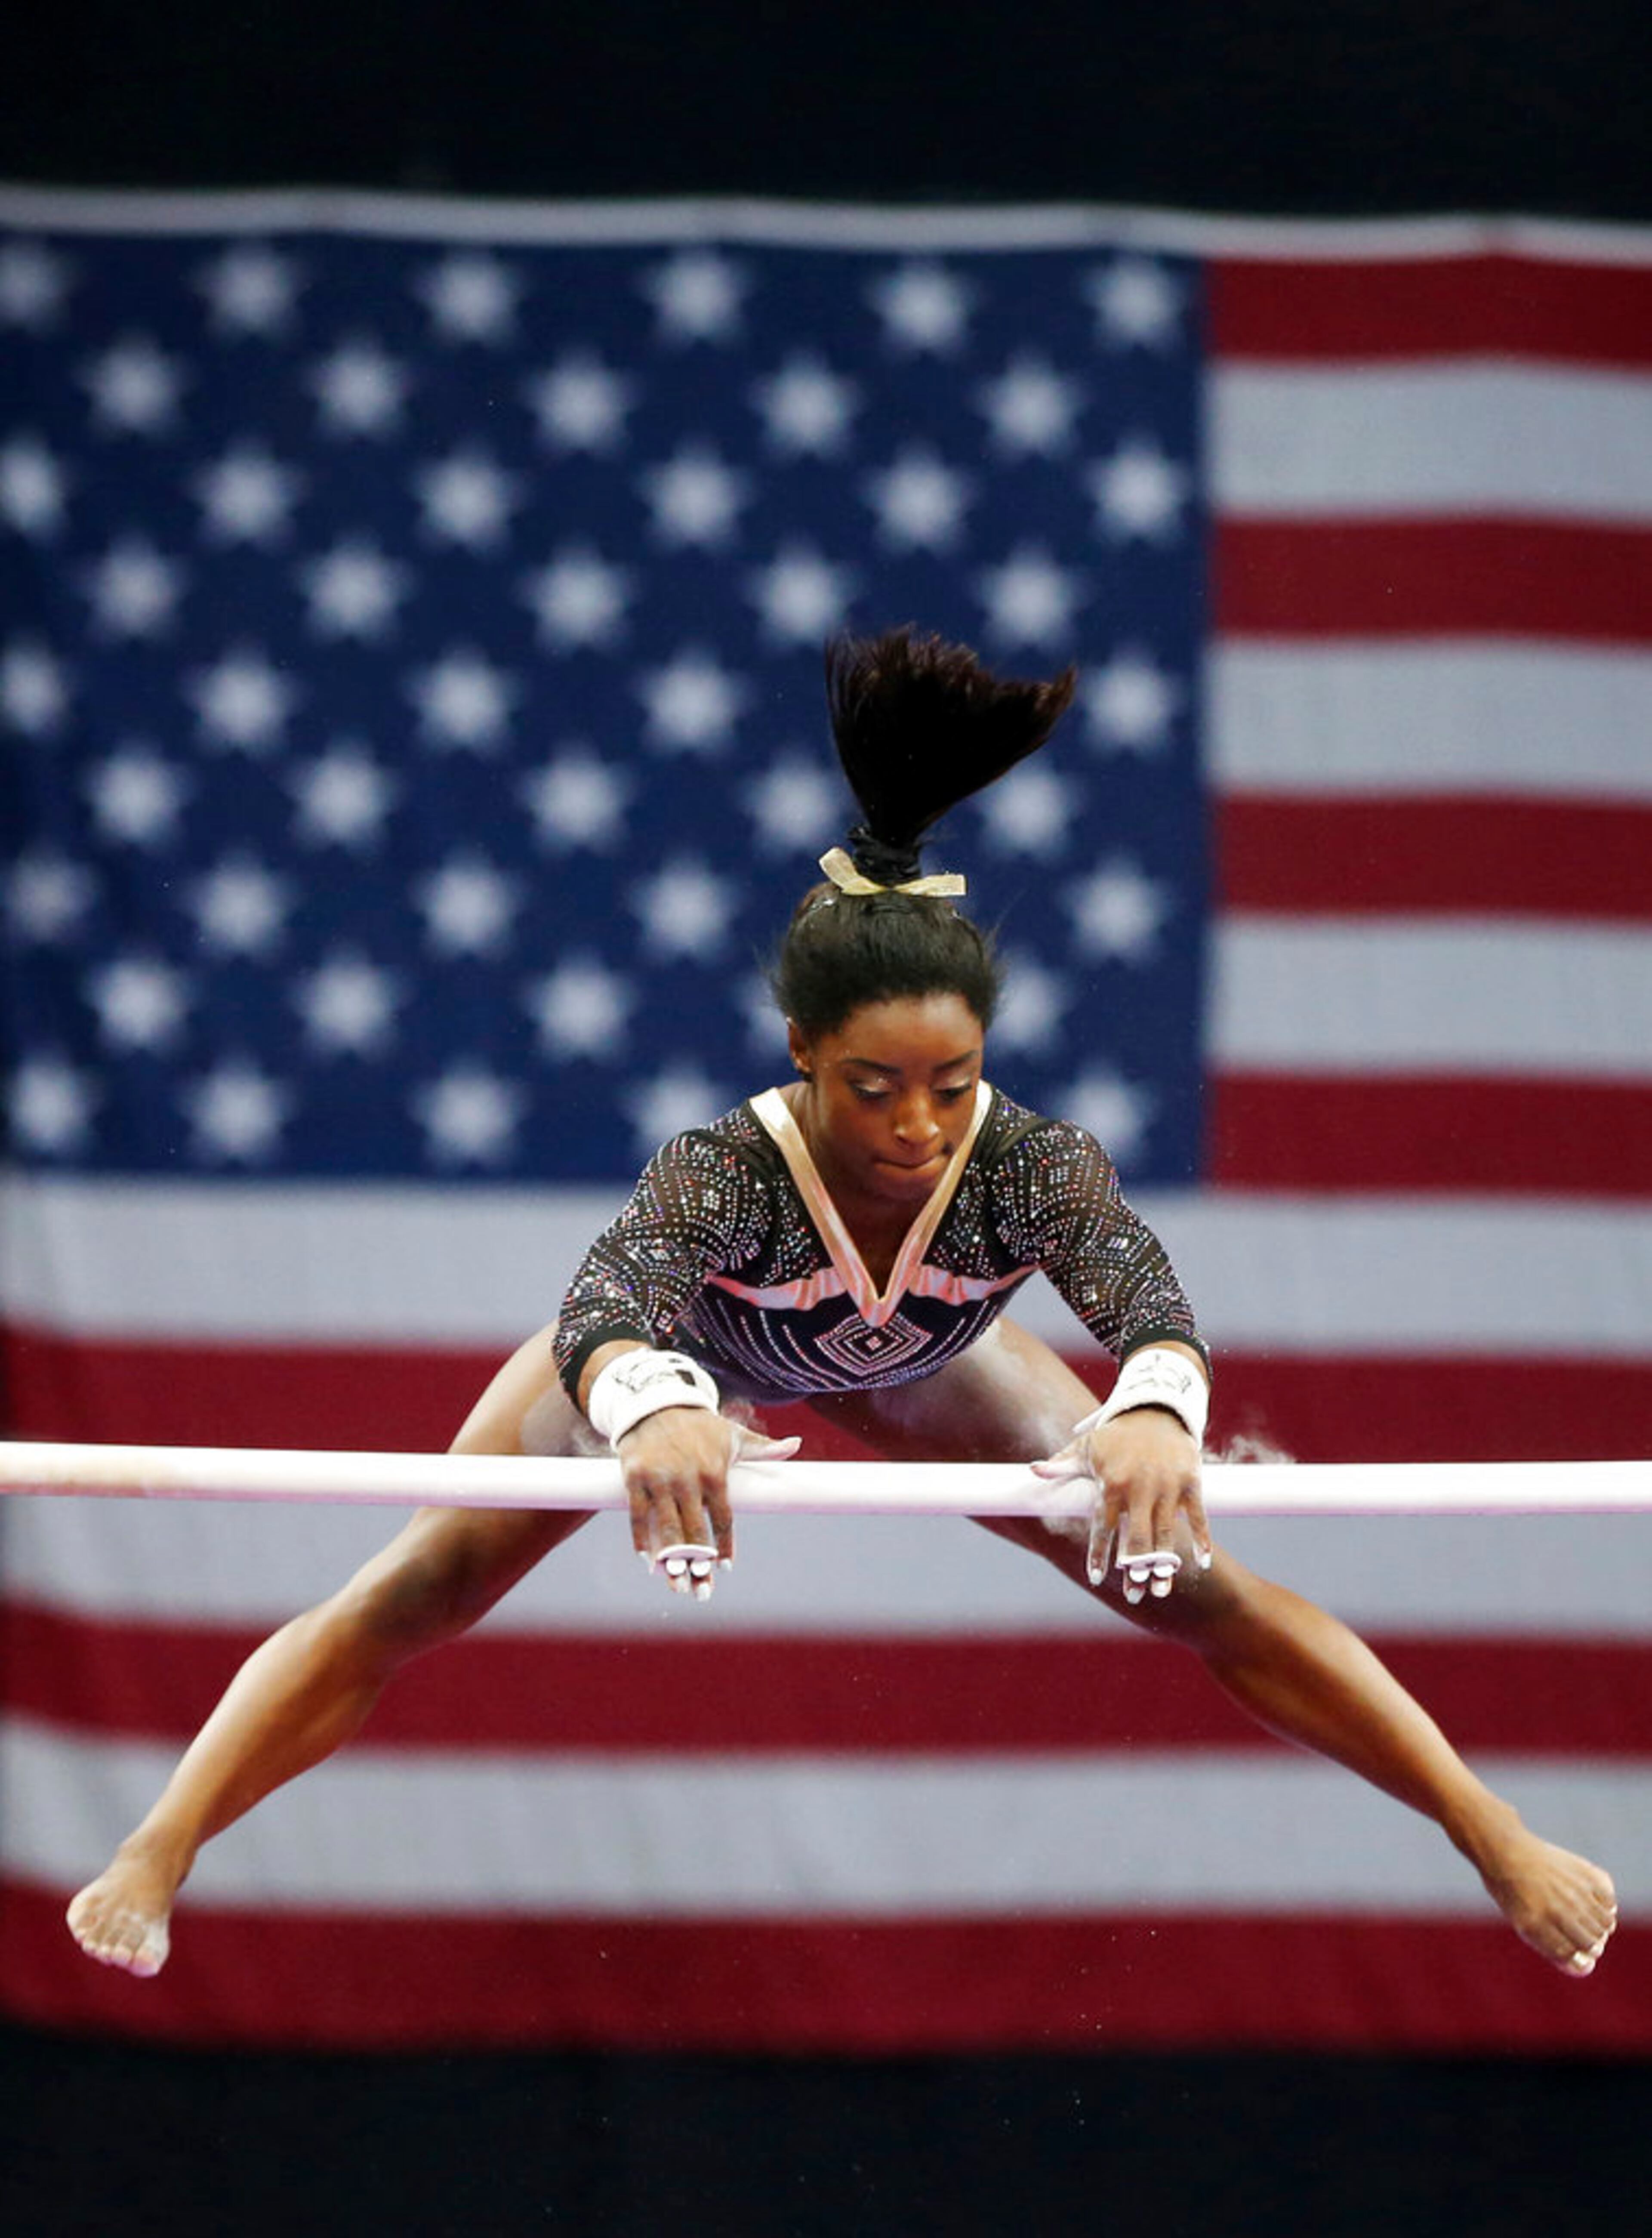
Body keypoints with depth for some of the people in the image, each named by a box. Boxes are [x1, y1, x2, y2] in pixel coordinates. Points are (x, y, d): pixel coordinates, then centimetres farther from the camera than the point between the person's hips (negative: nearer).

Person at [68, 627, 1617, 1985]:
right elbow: (605, 1310, -64)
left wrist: (1153, 1415, -84)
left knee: (1198, 1592, -1)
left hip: (917, 1363, 2)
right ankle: (157, 1855, -7)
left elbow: (1142, 1297, -59)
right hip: (687, 1350, -2)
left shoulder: (1028, 1163, -41)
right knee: (417, 1596, -14)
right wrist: (654, 1409, -89)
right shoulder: (727, 1170, -46)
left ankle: (1494, 1837, 12)